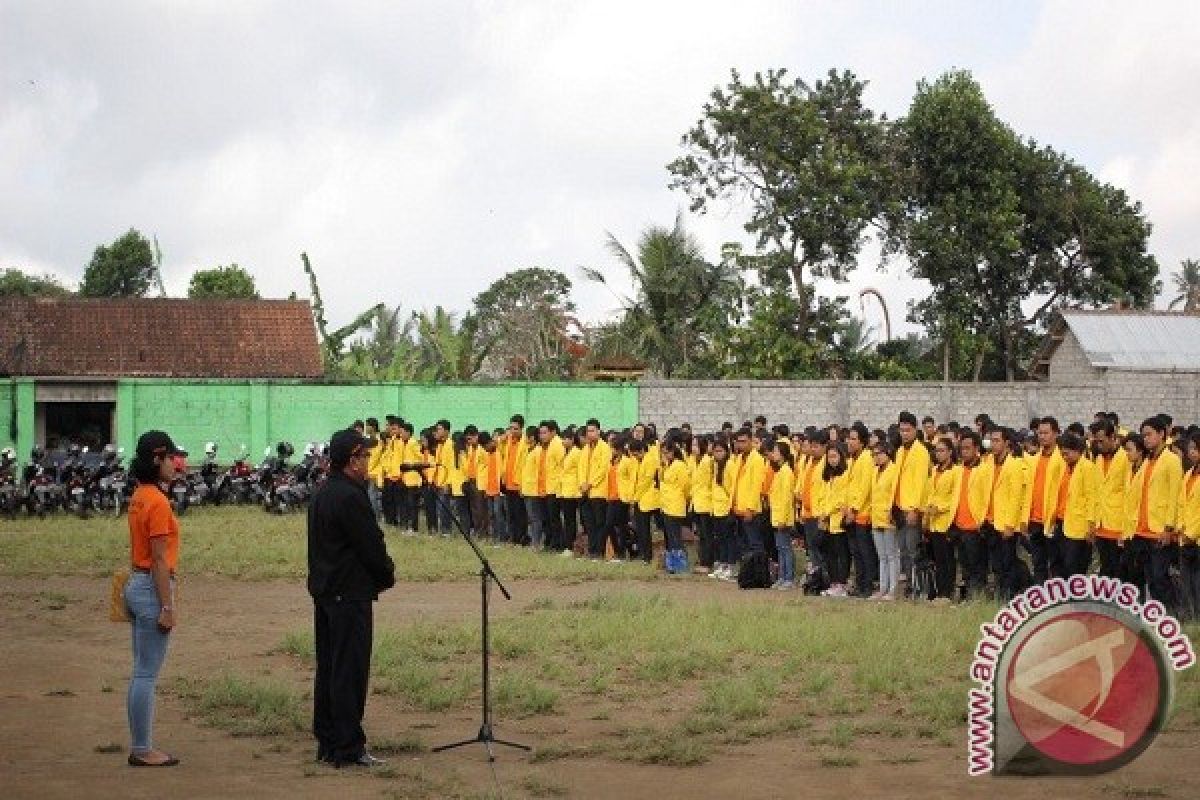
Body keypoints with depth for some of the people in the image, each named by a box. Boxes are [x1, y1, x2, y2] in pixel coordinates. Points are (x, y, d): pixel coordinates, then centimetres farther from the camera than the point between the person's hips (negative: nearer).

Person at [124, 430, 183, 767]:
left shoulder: (140, 497, 11)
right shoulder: (158, 501, -17)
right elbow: (159, 559, -18)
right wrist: (167, 607, -17)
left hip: (136, 585, 10)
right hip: (153, 589, -10)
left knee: (142, 672, 12)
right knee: (147, 674, -4)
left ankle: (140, 747, 17)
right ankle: (142, 750, 1)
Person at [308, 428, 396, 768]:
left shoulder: (321, 495, 11)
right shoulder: (351, 497, -19)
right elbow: (371, 546, -18)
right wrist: (387, 574, 1)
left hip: (324, 591, 10)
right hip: (351, 593, -10)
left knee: (328, 667, 14)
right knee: (349, 670, -5)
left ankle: (327, 742, 20)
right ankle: (348, 749, -3)